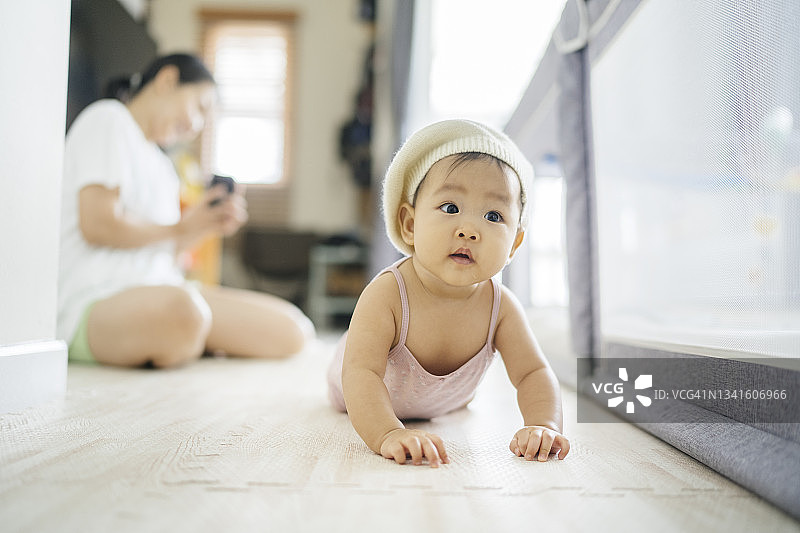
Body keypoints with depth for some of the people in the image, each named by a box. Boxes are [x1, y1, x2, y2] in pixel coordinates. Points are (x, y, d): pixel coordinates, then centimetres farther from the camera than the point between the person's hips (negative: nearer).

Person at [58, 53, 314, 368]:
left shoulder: (158, 161, 26)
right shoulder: (108, 119, 1)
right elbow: (98, 225, -13)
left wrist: (205, 227, 5)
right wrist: (181, 227, 0)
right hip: (97, 300, -8)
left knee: (293, 330, -7)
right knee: (178, 307, -44)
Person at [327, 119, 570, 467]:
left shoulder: (501, 307, -33)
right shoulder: (385, 296, -46)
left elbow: (533, 373, -30)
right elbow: (361, 373, -54)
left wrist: (544, 424, -50)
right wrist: (388, 433, -71)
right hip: (382, 397, -3)